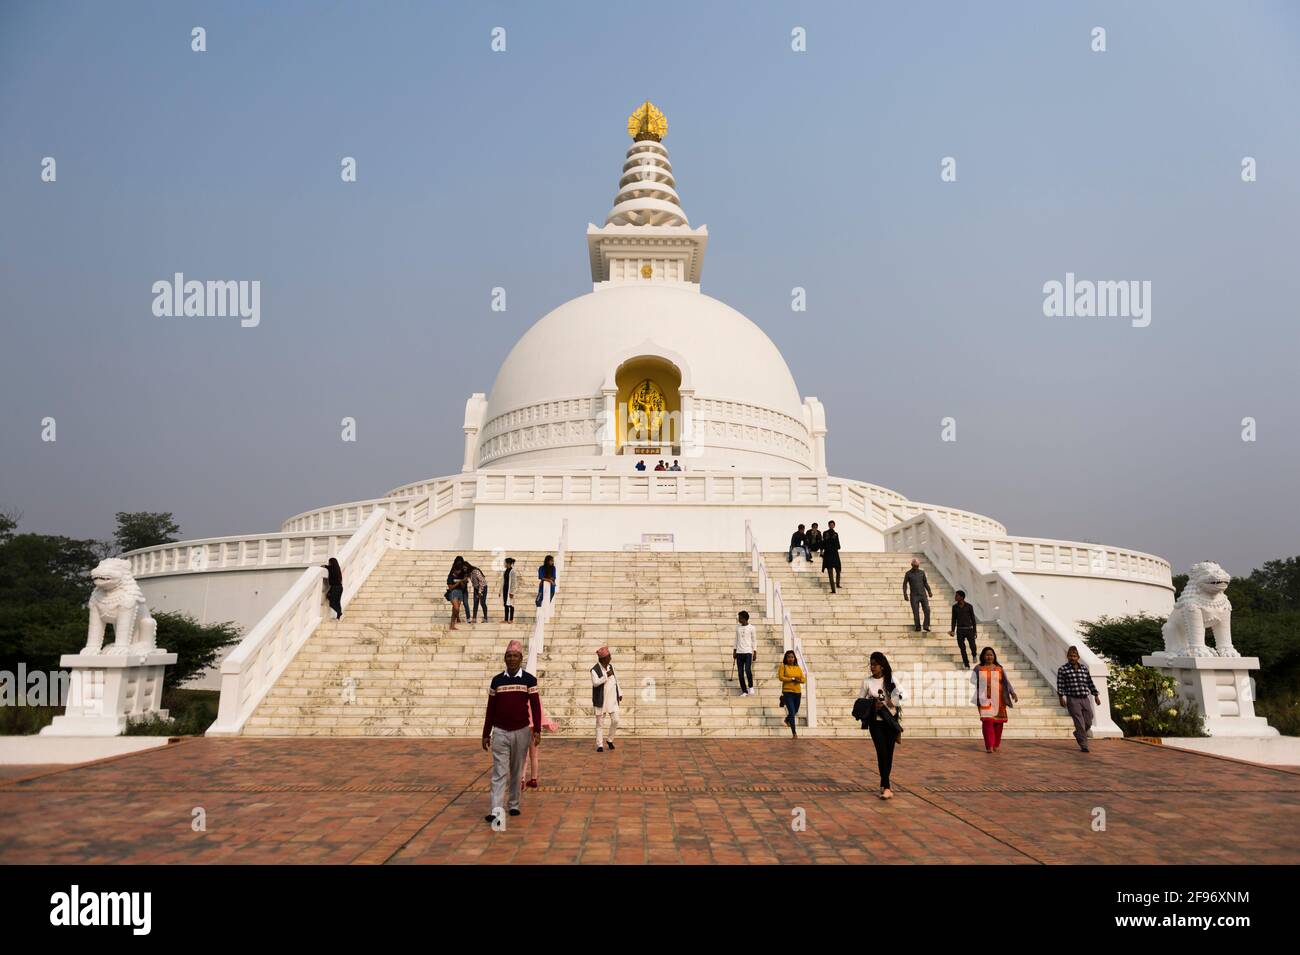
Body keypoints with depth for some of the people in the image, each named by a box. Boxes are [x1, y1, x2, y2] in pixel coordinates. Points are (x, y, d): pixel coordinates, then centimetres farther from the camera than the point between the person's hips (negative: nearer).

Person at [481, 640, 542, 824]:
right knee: (499, 771, -6)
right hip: (500, 732, 0)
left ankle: (514, 805, 23)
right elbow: (490, 709, 7)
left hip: (521, 732, 0)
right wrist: (486, 734, 7)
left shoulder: (529, 680, -2)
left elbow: (535, 706, -2)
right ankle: (495, 810, -11)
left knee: (517, 771, 10)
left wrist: (537, 730, -10)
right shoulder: (497, 680, 3)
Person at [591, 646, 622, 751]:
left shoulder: (611, 666, 5)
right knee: (600, 723, 0)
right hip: (601, 700, -5)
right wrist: (606, 676, -31)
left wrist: (619, 694, 14)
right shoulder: (595, 670, -14)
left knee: (615, 721, 0)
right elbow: (595, 683, -27)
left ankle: (609, 740, 22)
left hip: (612, 699, 5)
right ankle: (600, 745, 9)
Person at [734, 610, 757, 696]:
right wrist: (734, 650, 12)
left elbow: (754, 640, 2)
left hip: (748, 652, -4)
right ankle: (744, 691, 8)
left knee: (748, 670, -18)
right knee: (740, 673, 1)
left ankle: (751, 687, 4)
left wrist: (755, 653, -3)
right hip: (739, 652, 4)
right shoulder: (738, 627, 11)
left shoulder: (751, 627, -1)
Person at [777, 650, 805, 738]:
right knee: (791, 711, -12)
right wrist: (792, 679, -17)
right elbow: (780, 677, -12)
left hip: (797, 692, 5)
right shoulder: (783, 666, -1)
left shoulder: (798, 668, 9)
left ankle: (786, 720, 51)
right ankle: (794, 733, -7)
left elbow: (803, 680, 7)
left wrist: (799, 680, -16)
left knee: (795, 711, 19)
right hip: (787, 692, -5)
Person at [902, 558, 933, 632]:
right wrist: (905, 594, -9)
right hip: (914, 596, -2)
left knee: (927, 610, -10)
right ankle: (918, 627, 7)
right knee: (916, 612, -4)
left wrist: (929, 592, 2)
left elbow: (925, 583, 14)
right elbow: (905, 585, 2)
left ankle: (926, 626, -1)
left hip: (923, 595, 2)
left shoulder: (922, 572, 7)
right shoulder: (908, 574, -1)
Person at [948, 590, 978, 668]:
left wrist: (974, 631, 1)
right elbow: (954, 619, 9)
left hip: (969, 629, -2)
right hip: (960, 630, 2)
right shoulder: (955, 607, 5)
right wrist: (952, 630, 1)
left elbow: (973, 619, 2)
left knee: (972, 646, -6)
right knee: (962, 648, 1)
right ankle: (966, 665, 9)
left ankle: (974, 655, 29)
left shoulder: (969, 606, -2)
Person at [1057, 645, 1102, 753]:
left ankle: (1077, 734, 36)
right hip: (1072, 700, -5)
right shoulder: (1063, 670, 0)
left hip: (1085, 699, 5)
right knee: (1080, 723, -9)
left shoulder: (1084, 668, 13)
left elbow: (1090, 683, 16)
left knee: (1088, 723, 8)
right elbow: (1060, 685, -5)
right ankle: (1083, 746, -3)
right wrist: (1062, 697, -14)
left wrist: (1096, 695, 12)